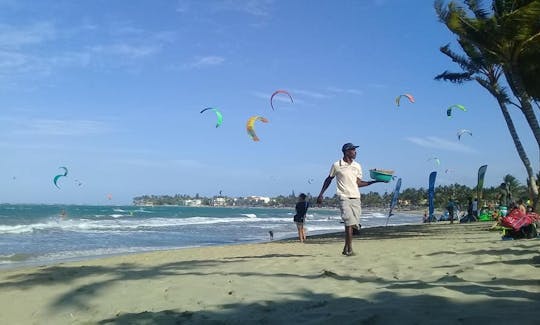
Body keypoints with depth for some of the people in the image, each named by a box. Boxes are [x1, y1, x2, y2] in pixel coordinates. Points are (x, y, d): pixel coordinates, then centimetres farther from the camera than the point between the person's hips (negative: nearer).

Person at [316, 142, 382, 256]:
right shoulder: (336, 165, 0)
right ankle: (349, 249, -10)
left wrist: (374, 181, 4)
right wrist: (321, 194, 9)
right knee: (349, 223, -15)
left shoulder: (357, 166, 12)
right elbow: (329, 180, 10)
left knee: (353, 224, 3)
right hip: (344, 198, -5)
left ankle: (346, 248, 16)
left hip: (356, 198, 5)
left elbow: (359, 183, 13)